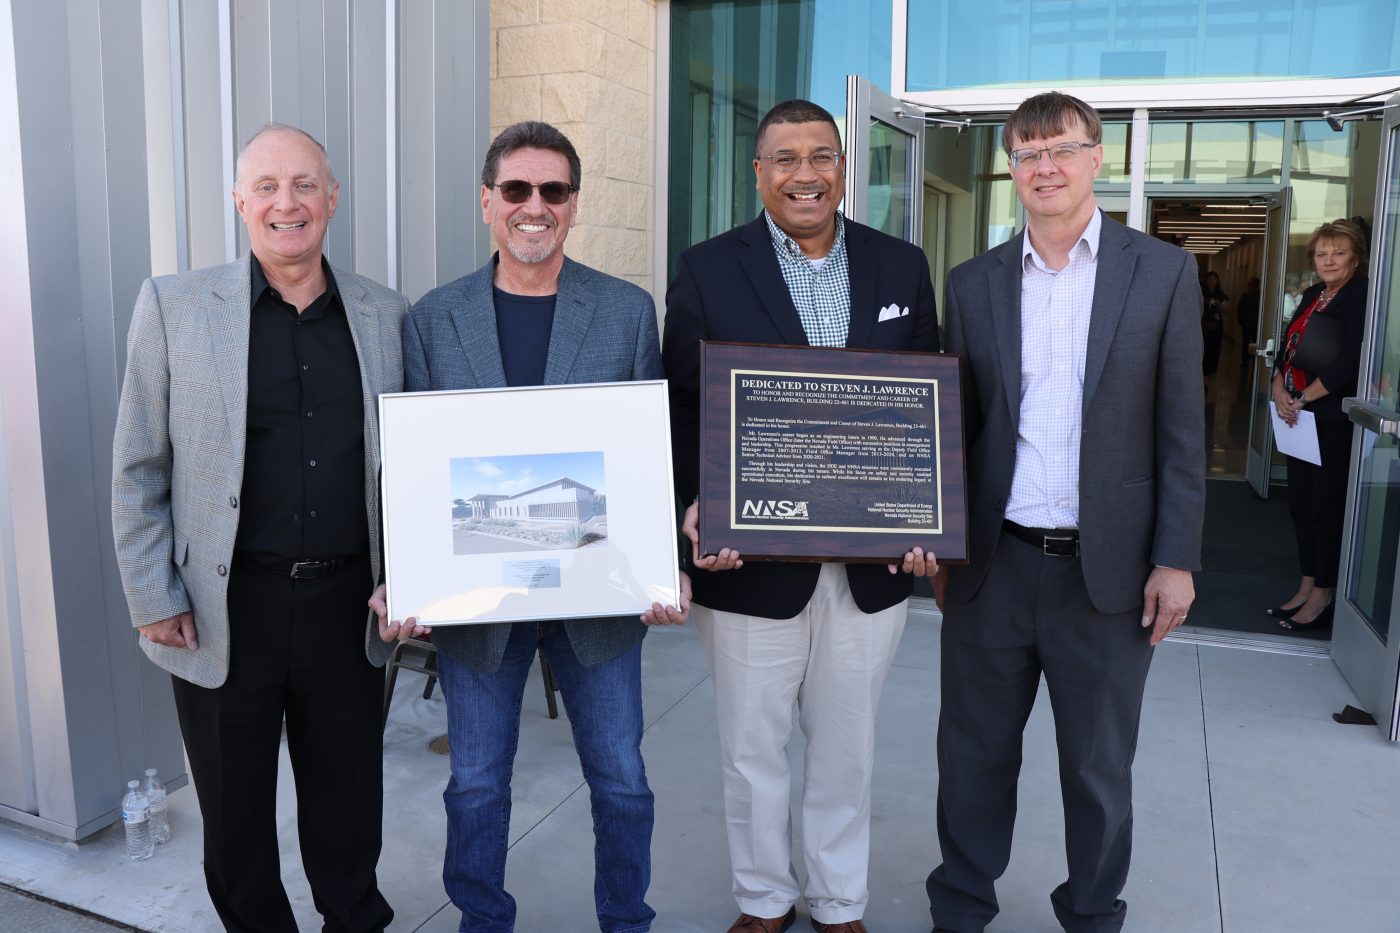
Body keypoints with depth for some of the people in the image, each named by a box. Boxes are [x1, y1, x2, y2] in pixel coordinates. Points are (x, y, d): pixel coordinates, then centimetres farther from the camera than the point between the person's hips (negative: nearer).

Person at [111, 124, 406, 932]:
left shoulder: (386, 316, 3)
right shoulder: (174, 306, -2)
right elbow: (137, 472, 0)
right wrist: (154, 601, -3)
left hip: (349, 607, 2)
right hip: (226, 610, -1)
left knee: (349, 803, 17)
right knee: (235, 810, 15)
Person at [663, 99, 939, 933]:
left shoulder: (902, 267, 4)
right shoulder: (707, 272, -3)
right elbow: (683, 409, -3)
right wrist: (699, 506, -19)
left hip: (871, 562, 2)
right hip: (752, 557, -1)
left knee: (848, 748, 18)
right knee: (752, 750, 15)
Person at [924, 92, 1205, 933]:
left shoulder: (1163, 272, 0)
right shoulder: (974, 283, 5)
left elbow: (1182, 430, -1)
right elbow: (955, 425, 8)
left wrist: (1176, 559, -5)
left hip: (1107, 568, -1)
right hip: (994, 563, 2)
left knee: (1100, 765, 15)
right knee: (974, 753, 14)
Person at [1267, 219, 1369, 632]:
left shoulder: (1362, 296, -10)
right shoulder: (1312, 296, 14)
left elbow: (1350, 363, -18)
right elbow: (1288, 350, 13)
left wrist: (1302, 398, -14)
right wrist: (1279, 390, -4)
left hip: (1335, 419, -8)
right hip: (1299, 417, 8)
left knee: (1327, 507, -2)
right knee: (1301, 503, 11)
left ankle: (1321, 598, 7)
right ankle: (1306, 588, 21)